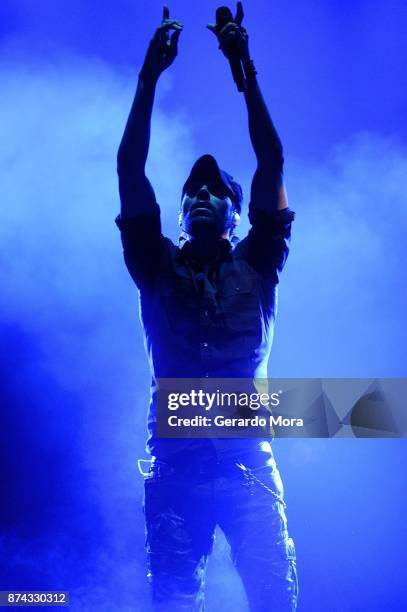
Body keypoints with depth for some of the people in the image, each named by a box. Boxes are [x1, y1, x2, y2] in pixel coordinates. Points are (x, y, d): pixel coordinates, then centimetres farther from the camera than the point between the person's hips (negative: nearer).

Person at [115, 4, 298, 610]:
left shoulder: (255, 266, 12)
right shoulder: (159, 267, 13)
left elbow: (272, 164, 6)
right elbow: (130, 169, 6)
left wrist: (247, 72, 5)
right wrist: (150, 75, 5)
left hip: (248, 461, 0)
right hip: (176, 460, 1)